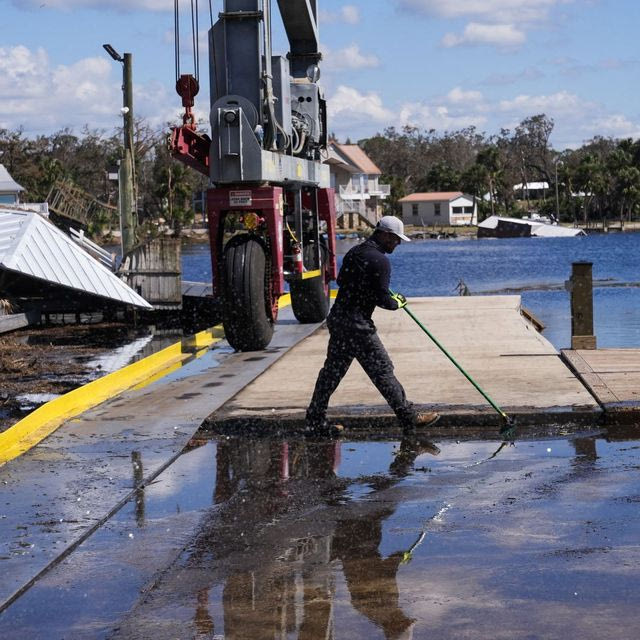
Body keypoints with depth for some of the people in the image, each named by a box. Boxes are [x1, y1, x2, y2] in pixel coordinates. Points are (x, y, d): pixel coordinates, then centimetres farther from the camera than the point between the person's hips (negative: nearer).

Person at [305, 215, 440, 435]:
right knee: (382, 370, -2)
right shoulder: (380, 261, -14)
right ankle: (410, 418, 5)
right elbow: (382, 299, -15)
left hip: (337, 318, 9)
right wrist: (398, 302, 4)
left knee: (331, 371, 13)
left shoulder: (354, 252, 13)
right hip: (358, 325, -9)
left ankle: (315, 422, 16)